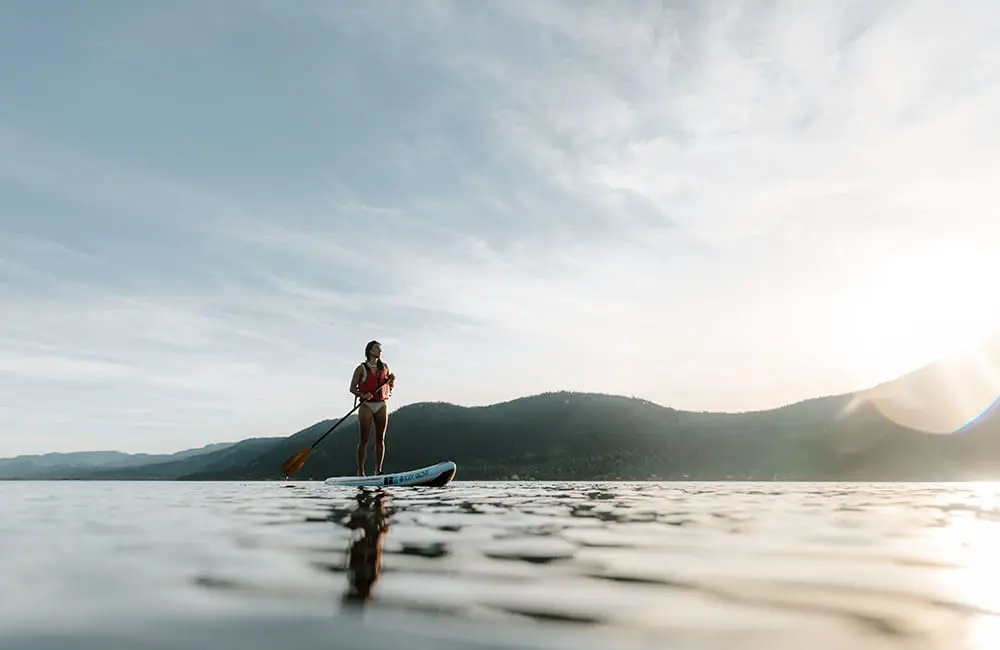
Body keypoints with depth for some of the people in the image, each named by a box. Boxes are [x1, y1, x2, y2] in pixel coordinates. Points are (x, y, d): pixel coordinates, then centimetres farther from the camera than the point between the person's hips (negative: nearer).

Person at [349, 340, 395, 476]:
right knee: (363, 440, -2)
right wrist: (362, 395, -21)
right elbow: (352, 388, -3)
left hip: (382, 405, 4)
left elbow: (391, 385, 20)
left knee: (380, 439, 3)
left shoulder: (384, 366, 11)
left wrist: (392, 380, -3)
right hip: (366, 405, -4)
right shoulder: (362, 368, -2)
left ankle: (378, 471, 9)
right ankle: (360, 472, 1)